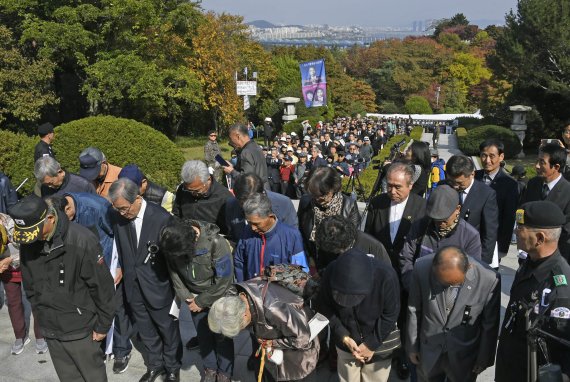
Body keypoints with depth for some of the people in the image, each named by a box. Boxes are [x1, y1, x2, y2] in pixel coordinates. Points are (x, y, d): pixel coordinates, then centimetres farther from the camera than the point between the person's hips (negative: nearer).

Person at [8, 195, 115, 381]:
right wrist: (40, 316, 13)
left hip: (80, 330, -5)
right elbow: (30, 287, 10)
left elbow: (103, 287, -15)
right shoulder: (27, 243, -5)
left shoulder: (83, 241, -22)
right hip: (50, 330, 5)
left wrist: (102, 326, -8)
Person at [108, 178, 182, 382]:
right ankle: (155, 364, 44)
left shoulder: (162, 218, -20)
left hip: (157, 285, -4)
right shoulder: (118, 218, -8)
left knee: (167, 328, 16)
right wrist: (123, 272, 2)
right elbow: (119, 249, 6)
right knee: (145, 329, 21)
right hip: (132, 285, 4)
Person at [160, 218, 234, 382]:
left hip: (219, 297, -4)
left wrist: (202, 302, -16)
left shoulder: (216, 242, -33)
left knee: (222, 336, 9)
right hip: (194, 297, 4)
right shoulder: (172, 244, -19)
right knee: (203, 335, 15)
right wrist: (185, 296, -10)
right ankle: (210, 368, 37)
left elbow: (224, 280, -25)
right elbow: (174, 272, -3)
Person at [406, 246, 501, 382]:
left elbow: (490, 326, -9)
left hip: (463, 357, -1)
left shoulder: (490, 279, -26)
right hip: (428, 352, 1)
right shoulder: (422, 269, -23)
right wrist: (412, 346, 4)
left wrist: (484, 358, 3)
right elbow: (413, 311, -6)